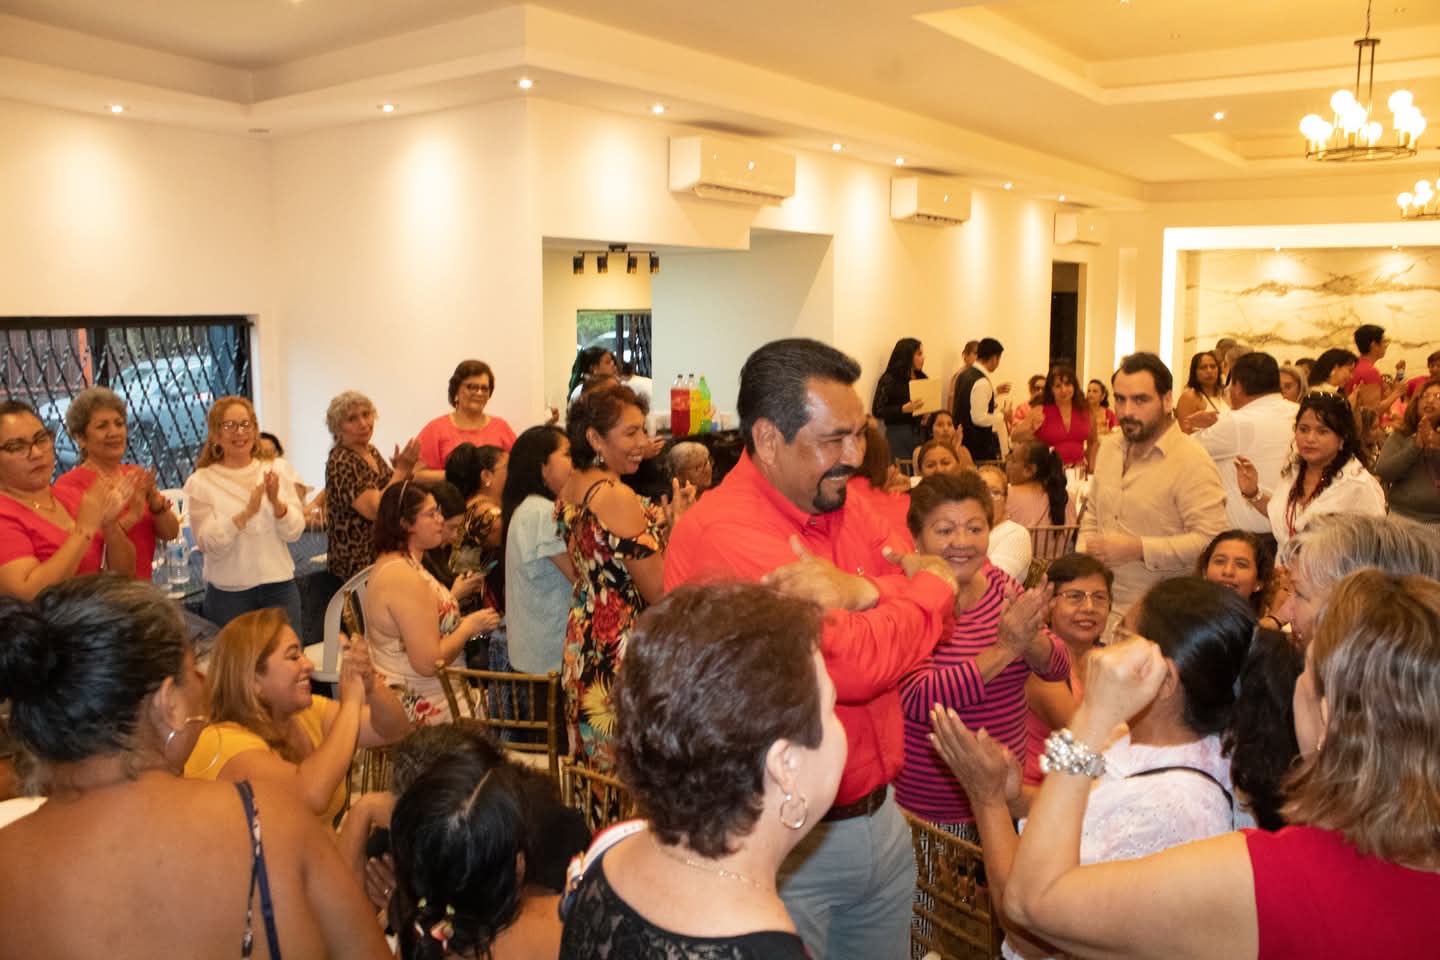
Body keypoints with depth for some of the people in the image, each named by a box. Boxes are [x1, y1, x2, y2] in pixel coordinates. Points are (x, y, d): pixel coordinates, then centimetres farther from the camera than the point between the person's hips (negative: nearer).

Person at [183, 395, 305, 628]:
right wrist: (246, 514, -26)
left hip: (280, 586, 2)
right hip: (229, 592, -2)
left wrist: (277, 503, -19)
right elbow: (208, 544, -12)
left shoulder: (278, 469, 3)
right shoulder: (201, 482, -4)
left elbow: (294, 532, 0)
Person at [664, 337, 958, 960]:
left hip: (879, 816, 8)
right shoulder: (721, 533, -23)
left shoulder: (844, 505, 3)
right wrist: (933, 586, -12)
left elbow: (930, 610, -4)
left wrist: (860, 591, -25)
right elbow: (854, 666, -29)